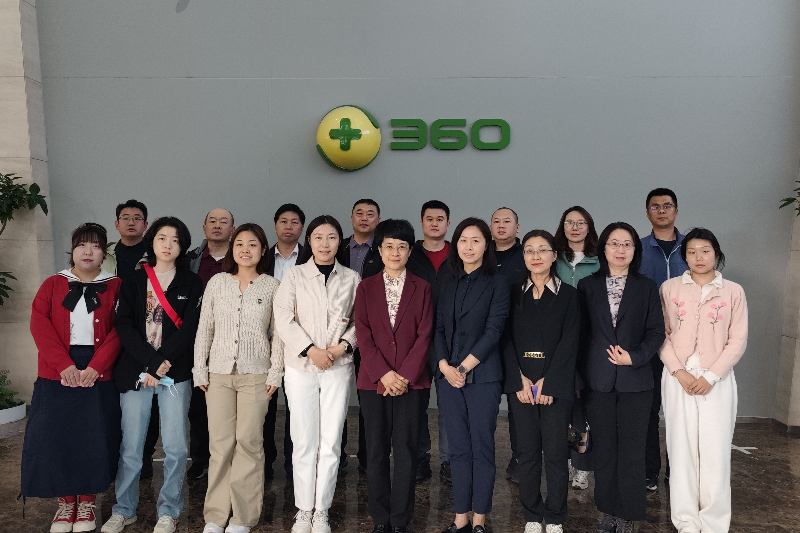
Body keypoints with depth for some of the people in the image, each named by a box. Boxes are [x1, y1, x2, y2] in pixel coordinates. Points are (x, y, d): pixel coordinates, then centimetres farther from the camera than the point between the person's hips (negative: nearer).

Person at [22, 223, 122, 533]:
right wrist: (63, 364, -15)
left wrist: (96, 366, -16)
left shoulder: (115, 287, 6)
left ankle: (87, 501, 20)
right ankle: (65, 502, 20)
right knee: (55, 436, 1)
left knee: (93, 437, 0)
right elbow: (39, 324, -2)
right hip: (57, 375, 2)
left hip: (99, 375, -1)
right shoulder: (53, 285, 10)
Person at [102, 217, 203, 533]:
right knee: (130, 447, 5)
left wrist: (164, 362, -13)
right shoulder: (134, 281, 10)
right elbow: (123, 324, 0)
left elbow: (191, 326, -3)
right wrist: (150, 362, -12)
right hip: (135, 371, 1)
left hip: (175, 373, -1)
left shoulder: (191, 283, 6)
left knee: (175, 447, 2)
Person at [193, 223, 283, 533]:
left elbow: (278, 333, 3)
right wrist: (199, 370, 5)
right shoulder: (217, 283, 8)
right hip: (219, 373, 2)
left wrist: (275, 373, -3)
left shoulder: (272, 287, 3)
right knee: (220, 443, 3)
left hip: (255, 374, -1)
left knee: (249, 442, 0)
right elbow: (204, 329, 9)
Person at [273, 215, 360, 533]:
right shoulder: (295, 275, 5)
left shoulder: (351, 279, 8)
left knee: (331, 443, 3)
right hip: (301, 367, -1)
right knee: (304, 442, 3)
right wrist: (311, 350, -12)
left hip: (339, 367, 1)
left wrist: (343, 345, -11)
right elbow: (284, 318, -4)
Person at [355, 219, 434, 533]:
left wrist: (405, 375, -11)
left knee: (405, 451, 3)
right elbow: (363, 335, 0)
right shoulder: (366, 287, 8)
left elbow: (425, 335, -1)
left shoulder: (421, 288, 6)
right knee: (376, 451, 6)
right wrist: (384, 374, -10)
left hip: (411, 382, -1)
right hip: (373, 381, 1)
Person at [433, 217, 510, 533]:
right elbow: (438, 329, 8)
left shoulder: (497, 283, 0)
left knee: (482, 447, 3)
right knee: (458, 448, 8)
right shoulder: (449, 284, 13)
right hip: (448, 375, 4)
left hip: (482, 376, -4)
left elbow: (493, 330, -8)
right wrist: (444, 366, -7)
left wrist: (464, 367, -13)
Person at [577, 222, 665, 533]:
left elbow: (656, 331, 3)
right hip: (597, 381, 1)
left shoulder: (647, 287, 6)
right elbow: (580, 333, 5)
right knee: (603, 450, 8)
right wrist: (578, 377, 1)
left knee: (631, 452, 1)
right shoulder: (587, 286, 7)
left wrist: (635, 357, -12)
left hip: (635, 381, 0)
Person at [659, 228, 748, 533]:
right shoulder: (670, 288, 4)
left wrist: (711, 376, -8)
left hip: (716, 380, 0)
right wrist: (679, 371, -9)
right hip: (678, 379, 0)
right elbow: (661, 334, 2)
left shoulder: (733, 291, 4)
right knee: (682, 448, 3)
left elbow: (737, 340, 2)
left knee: (715, 451, 0)